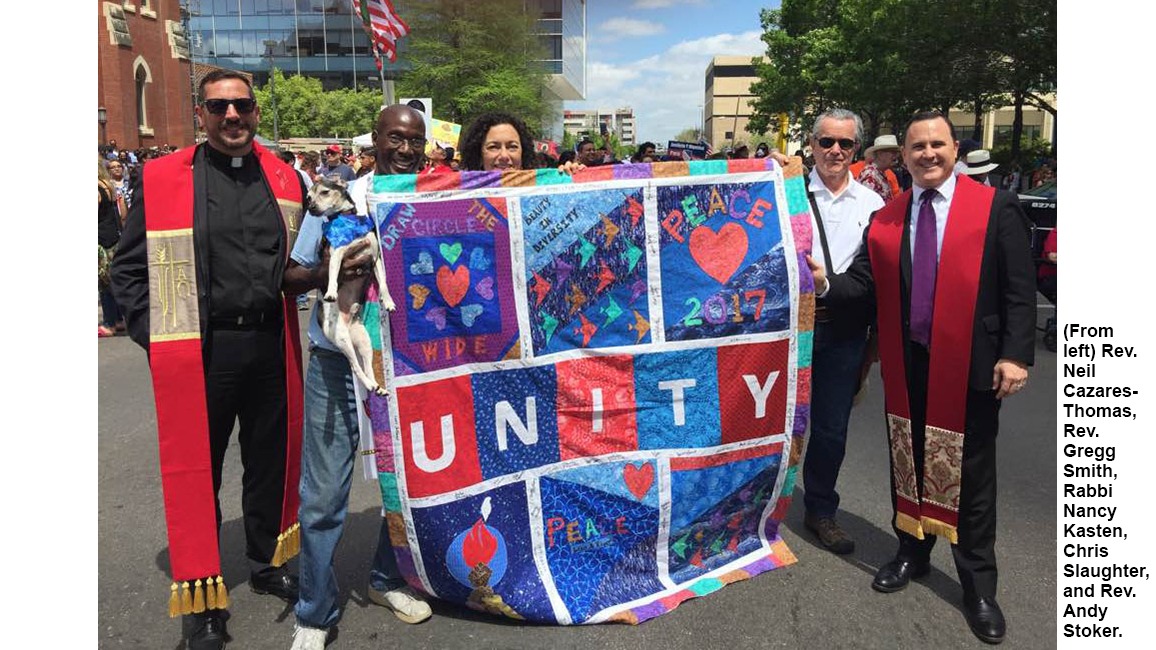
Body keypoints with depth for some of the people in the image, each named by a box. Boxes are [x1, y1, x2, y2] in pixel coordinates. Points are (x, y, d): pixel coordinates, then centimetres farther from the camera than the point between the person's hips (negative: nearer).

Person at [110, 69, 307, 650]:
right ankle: (201, 597, 22)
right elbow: (128, 269, 1)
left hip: (270, 344, 3)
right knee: (198, 470, 7)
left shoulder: (285, 179, 7)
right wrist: (157, 335, -7)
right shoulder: (162, 179, -1)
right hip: (199, 350, -3)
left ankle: (268, 564, 36)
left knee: (271, 460, 15)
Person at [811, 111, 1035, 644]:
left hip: (972, 365, -3)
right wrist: (826, 283, -20)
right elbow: (863, 281, -1)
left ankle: (978, 585, 22)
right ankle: (912, 552, 37)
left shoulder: (996, 208, -5)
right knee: (908, 462, 17)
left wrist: (1016, 354, -13)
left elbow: (1020, 289, -6)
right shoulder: (885, 219, 5)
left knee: (971, 475, 6)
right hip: (907, 364, 4)